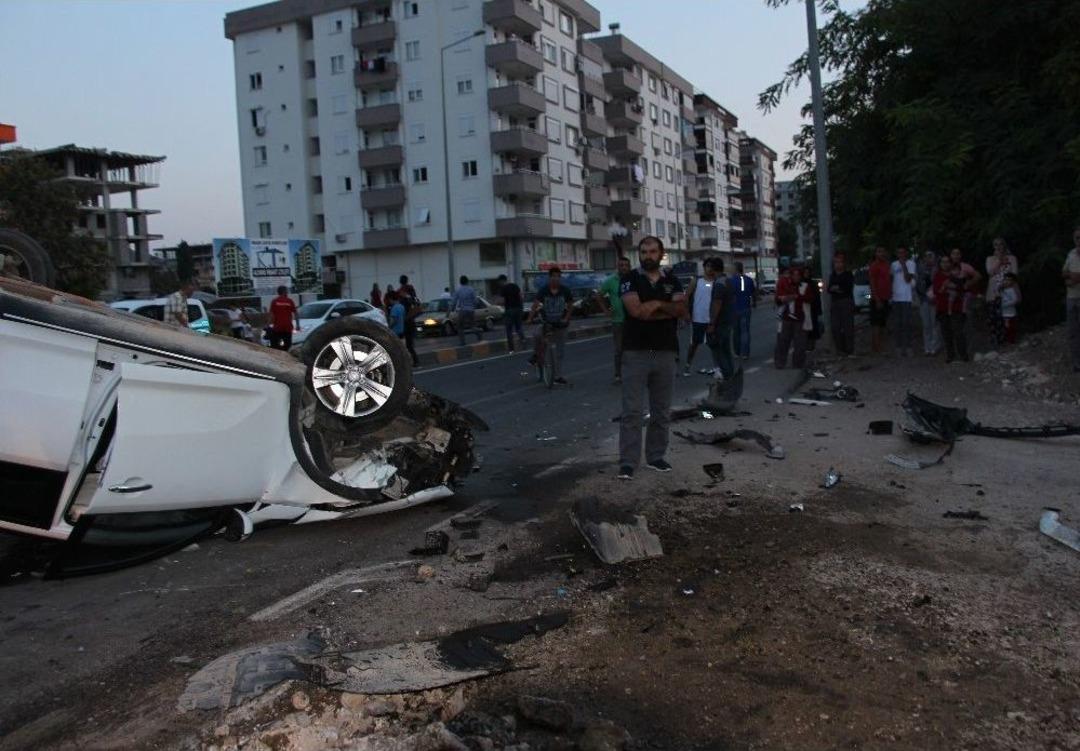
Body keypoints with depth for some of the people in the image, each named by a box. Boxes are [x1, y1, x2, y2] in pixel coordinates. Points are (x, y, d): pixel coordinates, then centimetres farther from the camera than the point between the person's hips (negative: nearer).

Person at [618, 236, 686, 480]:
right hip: (636, 352, -4)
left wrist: (656, 305, -13)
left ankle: (656, 456, 21)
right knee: (631, 410, -5)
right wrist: (667, 310, -6)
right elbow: (635, 310, -16)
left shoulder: (672, 281, 10)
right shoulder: (630, 279, -1)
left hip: (665, 352, 4)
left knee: (661, 410, 10)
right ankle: (627, 462, -2)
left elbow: (682, 309, -4)